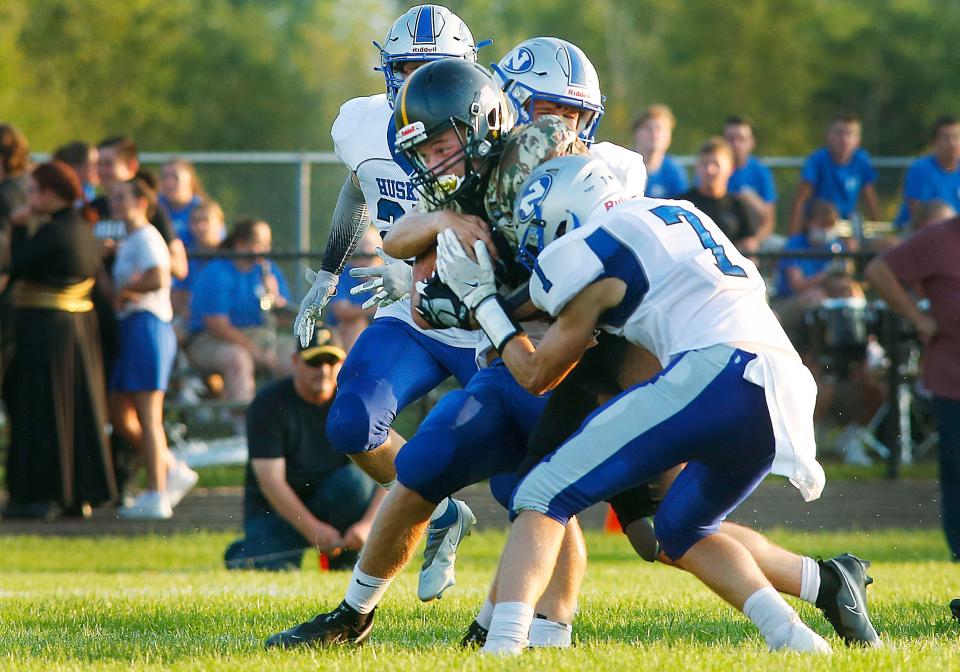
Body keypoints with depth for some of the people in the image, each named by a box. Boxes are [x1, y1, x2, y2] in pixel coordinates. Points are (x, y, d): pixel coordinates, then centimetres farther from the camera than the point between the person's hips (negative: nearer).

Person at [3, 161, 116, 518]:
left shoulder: (52, 232, -17)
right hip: (81, 324, 8)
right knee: (79, 410, 11)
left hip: (45, 328, -8)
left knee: (40, 412, -3)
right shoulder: (85, 231, 9)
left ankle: (38, 494, -2)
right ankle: (82, 493, 13)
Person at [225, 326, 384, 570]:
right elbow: (270, 480, -19)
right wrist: (312, 529, -28)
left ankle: (344, 563, -10)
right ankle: (244, 554, 10)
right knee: (275, 570, -28)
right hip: (276, 509, -2)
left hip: (333, 501, 2)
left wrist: (368, 524, -27)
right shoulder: (268, 404, -12)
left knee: (354, 479, -30)